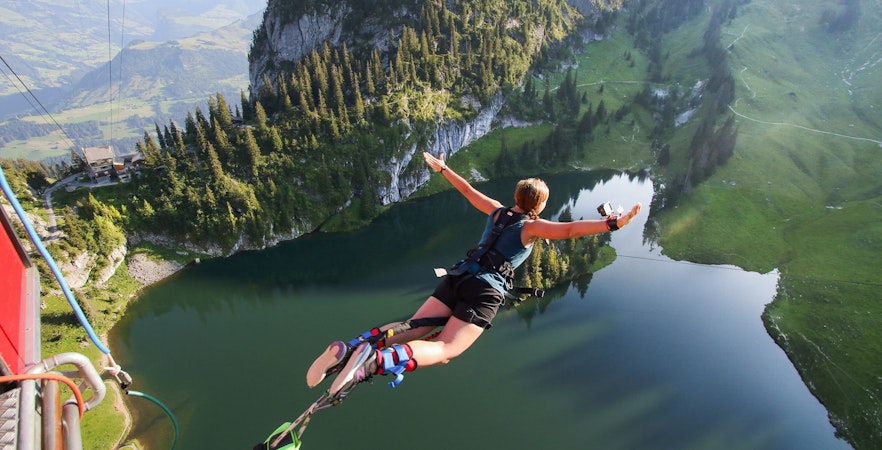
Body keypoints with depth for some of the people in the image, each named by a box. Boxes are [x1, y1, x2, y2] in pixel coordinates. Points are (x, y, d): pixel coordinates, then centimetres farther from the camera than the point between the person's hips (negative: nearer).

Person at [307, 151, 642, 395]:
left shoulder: (498, 211, 17)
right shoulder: (532, 226, 1)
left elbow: (468, 191, 26)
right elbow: (570, 230, -15)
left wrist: (441, 168, 37)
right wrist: (613, 224, -19)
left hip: (459, 275, 6)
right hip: (486, 290, -6)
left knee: (413, 330, 5)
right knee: (444, 350, -10)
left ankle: (349, 349, -13)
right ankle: (375, 360, -34)